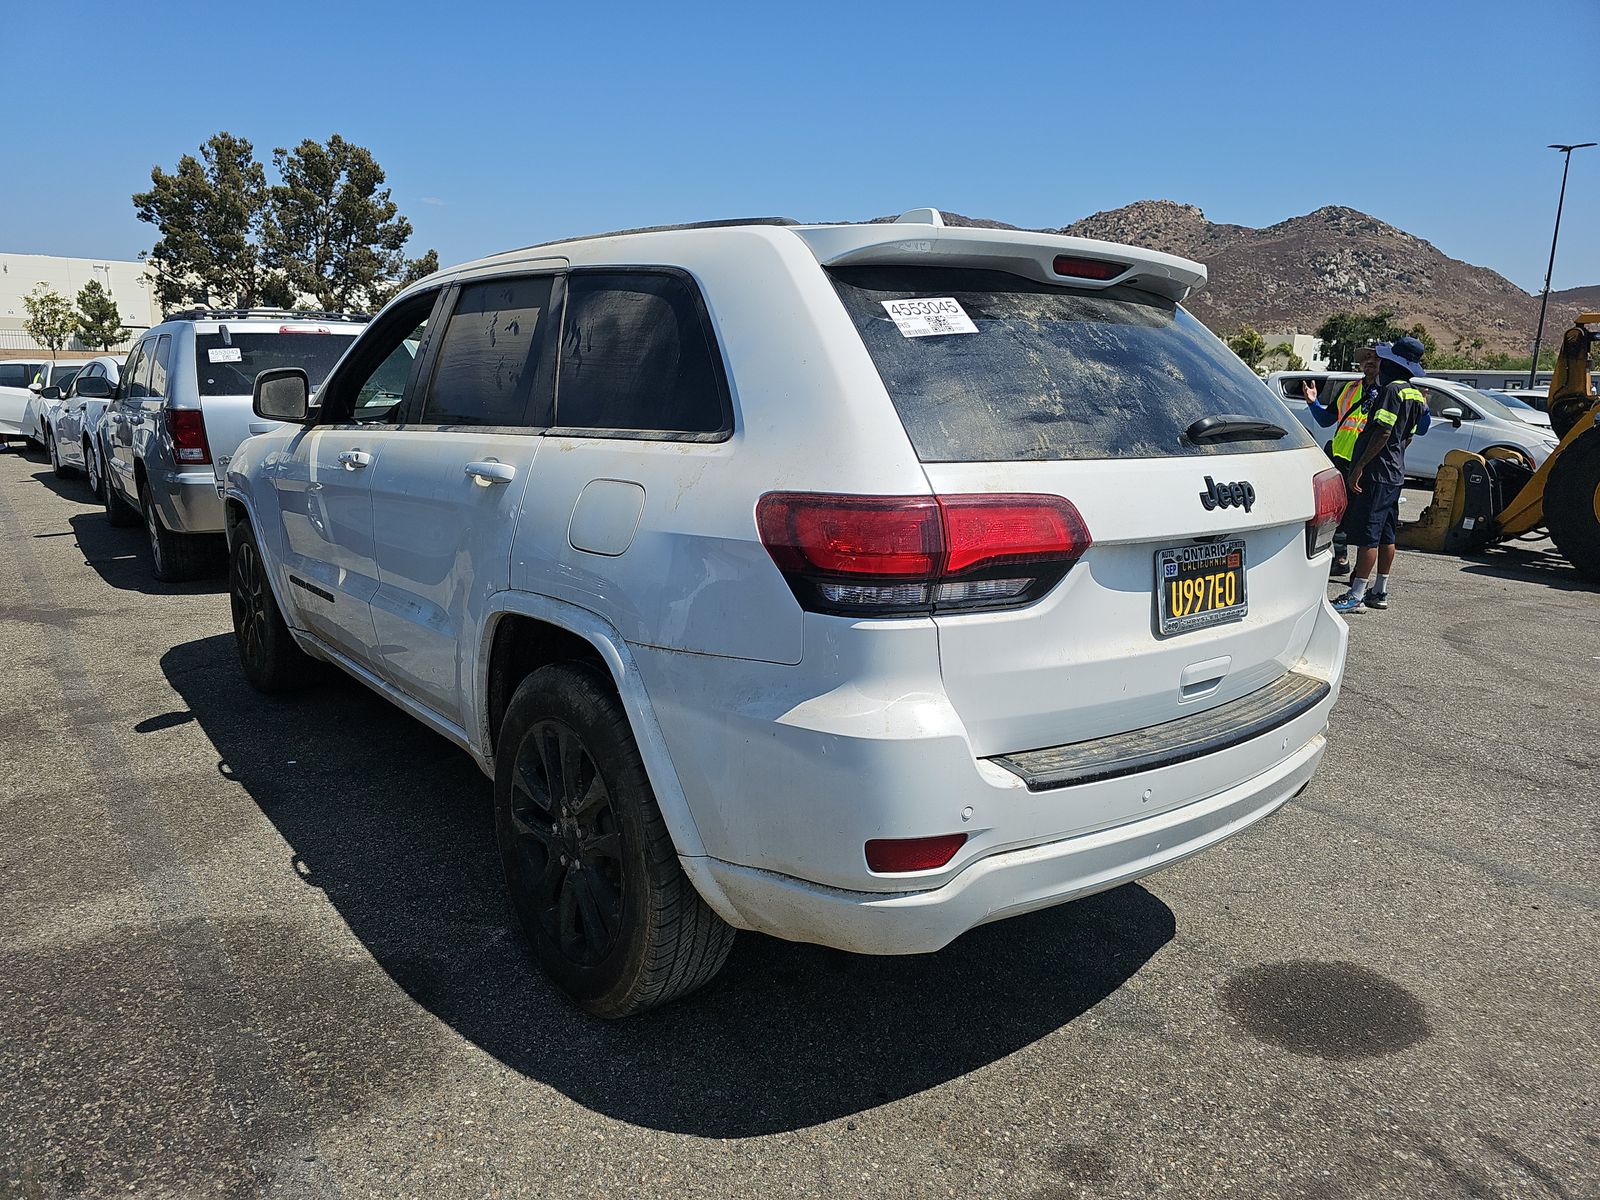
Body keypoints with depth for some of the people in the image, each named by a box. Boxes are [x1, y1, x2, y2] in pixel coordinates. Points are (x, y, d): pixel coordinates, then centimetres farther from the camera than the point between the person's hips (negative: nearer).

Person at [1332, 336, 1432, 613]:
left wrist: (1359, 466, -21)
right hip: (1395, 473, 10)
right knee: (1386, 535, 14)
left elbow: (1383, 433, -22)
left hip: (1377, 473, -10)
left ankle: (1355, 596, -9)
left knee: (1367, 535, -9)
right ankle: (1380, 592, 21)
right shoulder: (1416, 395, 15)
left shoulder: (1393, 389, -14)